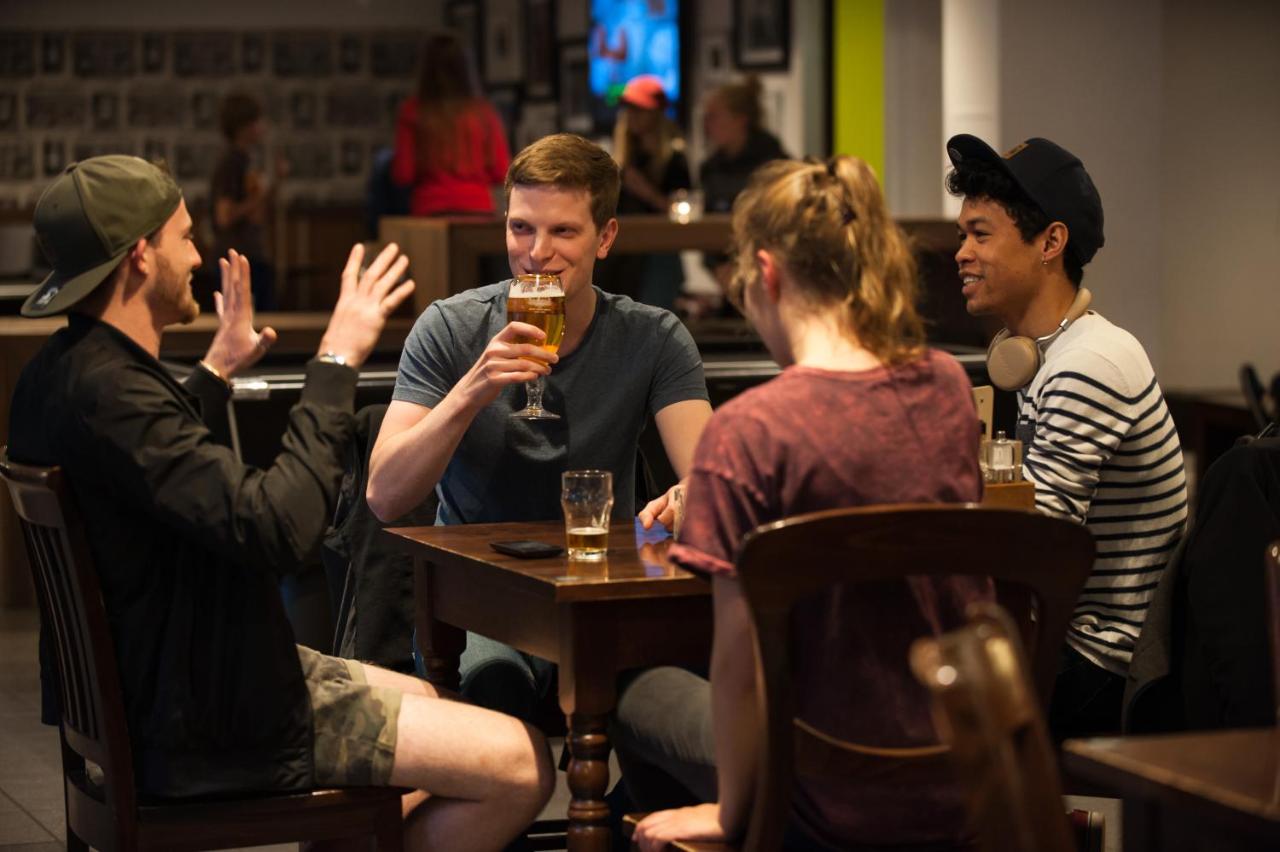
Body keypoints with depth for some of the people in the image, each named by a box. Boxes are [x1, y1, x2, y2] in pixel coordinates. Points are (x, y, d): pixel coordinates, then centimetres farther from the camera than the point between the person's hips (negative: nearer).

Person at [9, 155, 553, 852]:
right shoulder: (105, 393, -27)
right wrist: (337, 362, -25)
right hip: (213, 727, -11)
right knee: (519, 767, -12)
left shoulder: (59, 373, 7)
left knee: (445, 708, 26)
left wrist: (217, 371, 34)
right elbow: (279, 527, -33)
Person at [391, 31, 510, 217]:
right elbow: (501, 173, 3)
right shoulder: (485, 112, 0)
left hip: (429, 211, -2)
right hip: (478, 210, 2)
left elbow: (402, 174, -4)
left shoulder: (413, 111, -4)